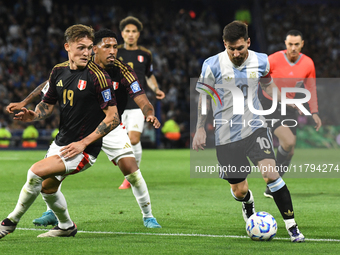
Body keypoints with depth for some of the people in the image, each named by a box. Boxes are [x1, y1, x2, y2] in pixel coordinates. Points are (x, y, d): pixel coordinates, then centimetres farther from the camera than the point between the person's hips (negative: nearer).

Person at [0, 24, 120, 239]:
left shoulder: (98, 76, -19)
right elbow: (48, 104, 14)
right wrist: (33, 115, -10)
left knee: (36, 172, -21)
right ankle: (66, 227, 46)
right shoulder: (59, 71, 1)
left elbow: (113, 118, -19)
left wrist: (83, 143, -23)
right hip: (61, 141, 8)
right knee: (47, 187, 22)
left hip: (84, 148, -8)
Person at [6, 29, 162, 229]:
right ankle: (51, 213, 12)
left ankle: (148, 216, 2)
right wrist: (24, 102, -6)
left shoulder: (124, 72, -18)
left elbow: (143, 102, -22)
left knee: (131, 168, -17)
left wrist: (149, 114, -45)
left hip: (111, 128, -2)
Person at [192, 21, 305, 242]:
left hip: (255, 127, 1)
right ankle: (248, 205, 44)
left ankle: (291, 226, -13)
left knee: (270, 173, -21)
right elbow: (204, 97, 4)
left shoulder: (261, 61, -3)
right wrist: (200, 129, 5)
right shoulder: (212, 66, -9)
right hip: (227, 134, 0)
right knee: (239, 190, 5)